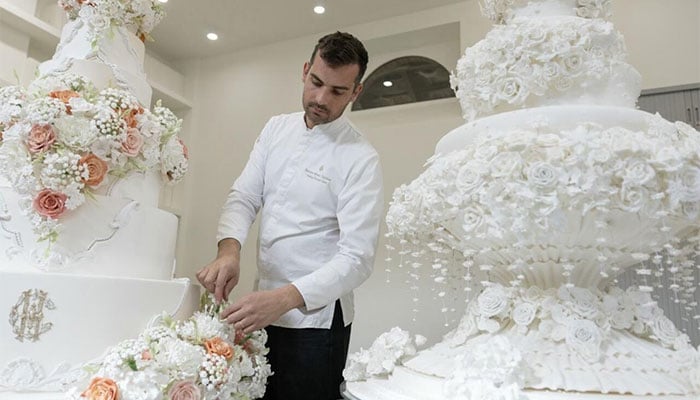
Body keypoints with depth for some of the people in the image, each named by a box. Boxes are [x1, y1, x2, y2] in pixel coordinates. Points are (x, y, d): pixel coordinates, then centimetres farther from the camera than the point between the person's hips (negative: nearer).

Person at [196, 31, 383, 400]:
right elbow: (244, 196, -1)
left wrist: (287, 298, -35)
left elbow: (357, 257, -21)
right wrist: (229, 249, -21)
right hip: (262, 306, 6)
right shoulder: (276, 128, 3)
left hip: (316, 318, -5)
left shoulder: (360, 159, -15)